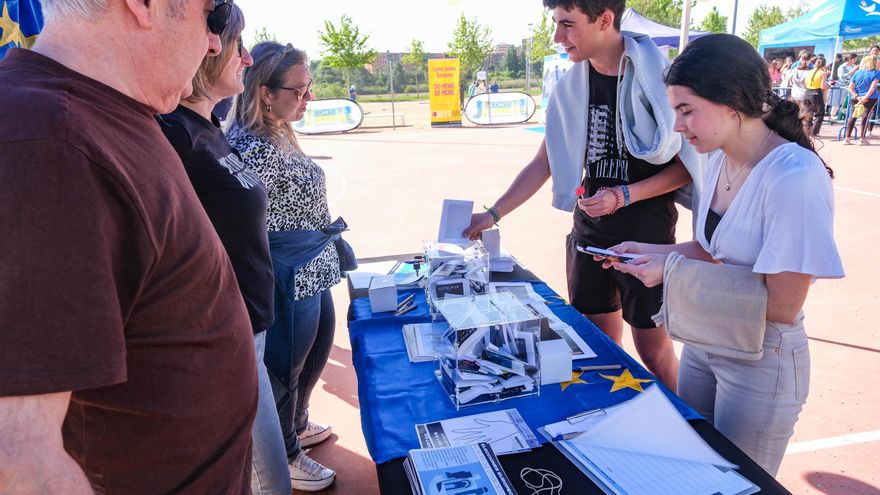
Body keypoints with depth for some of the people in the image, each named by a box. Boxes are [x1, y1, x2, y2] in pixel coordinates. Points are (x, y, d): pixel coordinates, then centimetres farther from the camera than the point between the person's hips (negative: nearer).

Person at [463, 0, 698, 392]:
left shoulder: (658, 76, -12)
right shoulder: (569, 87, 3)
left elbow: (689, 163, -9)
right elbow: (544, 163, 8)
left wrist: (625, 195, -20)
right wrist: (493, 214, 3)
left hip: (647, 233, -5)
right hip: (589, 230, 5)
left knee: (652, 347, 5)